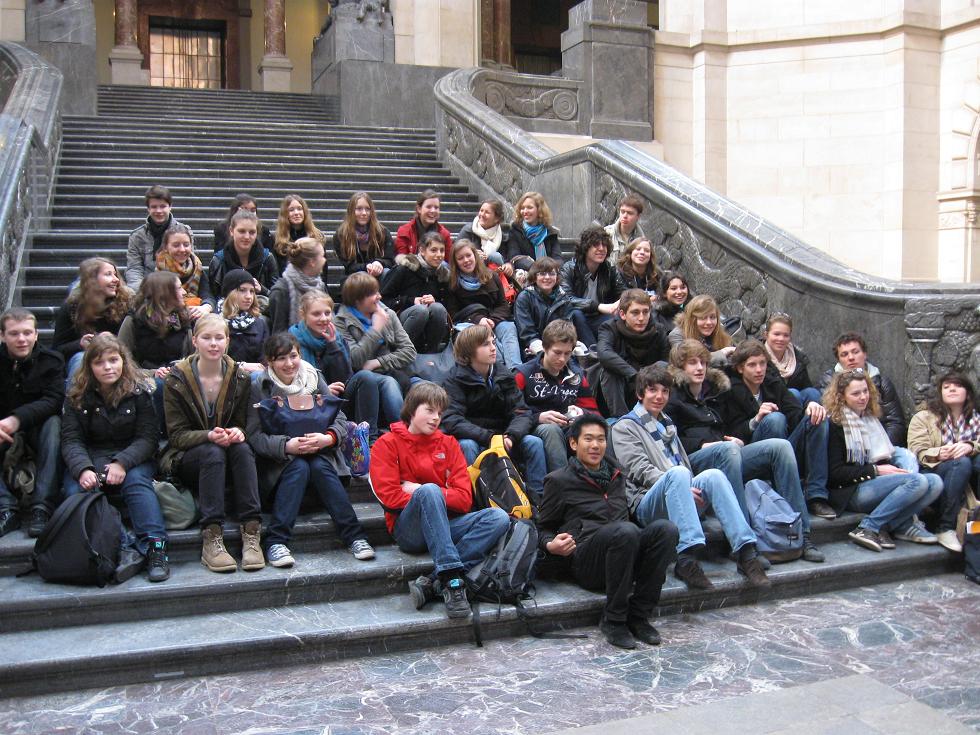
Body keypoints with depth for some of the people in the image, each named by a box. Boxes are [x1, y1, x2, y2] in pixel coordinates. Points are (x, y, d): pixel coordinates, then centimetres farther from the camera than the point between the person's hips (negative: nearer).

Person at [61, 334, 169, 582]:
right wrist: (83, 469, -25)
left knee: (136, 480, -33)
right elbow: (71, 440, -4)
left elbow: (147, 438, -6)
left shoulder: (139, 392, -1)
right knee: (76, 488, -29)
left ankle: (155, 547, -40)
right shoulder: (77, 397, 4)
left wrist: (122, 463, -25)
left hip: (132, 457, -1)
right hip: (91, 458, 1)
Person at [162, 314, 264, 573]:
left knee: (243, 449, -32)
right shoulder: (177, 380, -5)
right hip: (186, 458, -2)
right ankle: (211, 539, -40)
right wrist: (209, 436, -28)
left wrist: (237, 432, -19)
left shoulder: (240, 378, 4)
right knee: (213, 453, -35)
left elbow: (241, 423, 7)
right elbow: (177, 434, -8)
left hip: (226, 448, 2)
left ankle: (251, 534, -38)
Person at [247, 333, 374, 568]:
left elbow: (340, 419, 0)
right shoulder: (260, 388, -2)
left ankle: (354, 536, -30)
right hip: (278, 459, -1)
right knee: (299, 467, -31)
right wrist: (287, 446, -27)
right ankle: (276, 542, -35)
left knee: (320, 467, -29)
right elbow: (254, 436, -11)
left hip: (318, 452, 2)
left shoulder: (314, 379, 4)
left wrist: (327, 438, -21)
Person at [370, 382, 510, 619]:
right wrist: (424, 494, -6)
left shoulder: (448, 443, 15)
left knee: (499, 518, -22)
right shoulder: (387, 444, 6)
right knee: (429, 490, -35)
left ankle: (433, 584, -32)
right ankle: (451, 578, -41)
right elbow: (388, 496, -7)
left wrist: (418, 490, -5)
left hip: (443, 523, 4)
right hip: (408, 529, -4)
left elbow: (464, 499, 3)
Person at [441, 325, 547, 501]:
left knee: (534, 442, -19)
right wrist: (489, 438, -31)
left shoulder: (504, 377, 5)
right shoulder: (455, 380, -8)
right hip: (472, 440, -4)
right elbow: (452, 422, -22)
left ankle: (538, 498, -15)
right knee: (467, 446, -35)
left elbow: (522, 413, -4)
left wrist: (511, 436, -26)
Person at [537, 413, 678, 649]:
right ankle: (613, 620, -22)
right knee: (626, 531, -36)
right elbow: (543, 528, 13)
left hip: (624, 555, 5)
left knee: (666, 528, -25)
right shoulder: (559, 481, 12)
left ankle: (638, 615, -19)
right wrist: (551, 545, -9)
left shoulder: (617, 476, 28)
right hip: (585, 562, -5)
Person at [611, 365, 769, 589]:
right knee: (677, 472, -36)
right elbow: (639, 470, -5)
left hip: (682, 497, 5)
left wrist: (689, 489, 5)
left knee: (713, 475, -24)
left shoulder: (668, 425, 33)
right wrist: (683, 485, -16)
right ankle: (686, 557, -49)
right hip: (647, 504, -5)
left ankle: (745, 551, -35)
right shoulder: (624, 427, 10)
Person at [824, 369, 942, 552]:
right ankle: (868, 529, -22)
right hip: (851, 491, -7)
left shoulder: (871, 419, 21)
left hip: (878, 483, 7)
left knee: (935, 482, -14)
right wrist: (876, 470, -10)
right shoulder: (835, 425, -2)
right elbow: (835, 473, -8)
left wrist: (895, 469, 0)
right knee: (917, 481, -26)